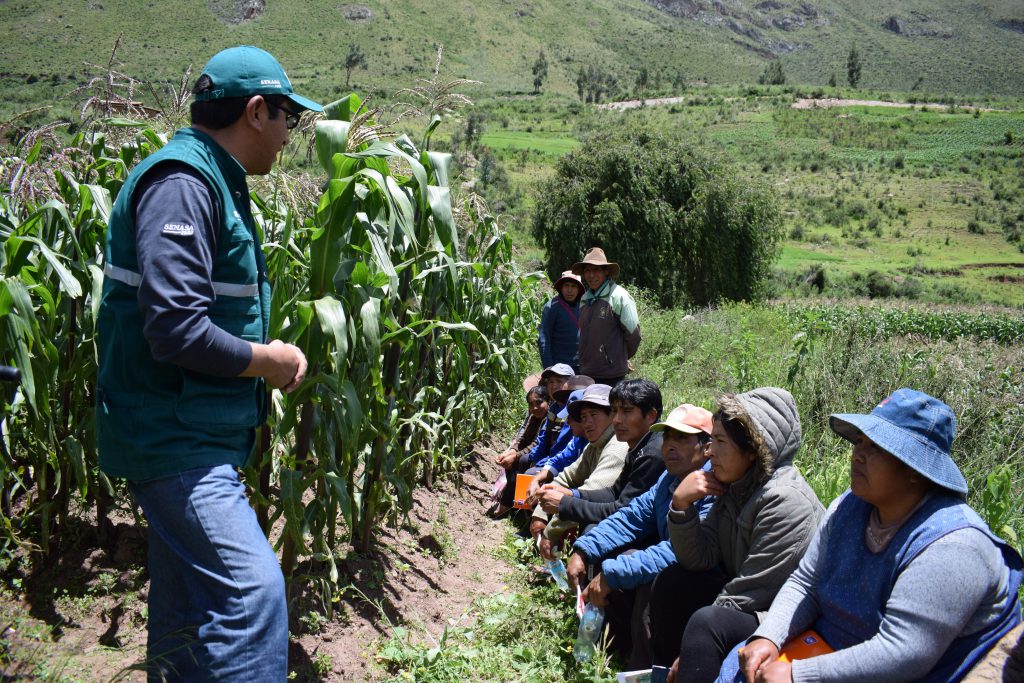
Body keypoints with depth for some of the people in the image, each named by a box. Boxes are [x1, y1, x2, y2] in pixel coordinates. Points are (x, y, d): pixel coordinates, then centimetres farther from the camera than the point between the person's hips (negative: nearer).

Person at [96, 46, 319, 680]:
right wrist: (269, 361, -12)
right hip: (174, 438, -10)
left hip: (193, 438, 10)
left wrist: (270, 353, 8)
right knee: (252, 587, -16)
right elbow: (178, 331, -26)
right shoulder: (180, 183, -17)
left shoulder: (212, 181, 15)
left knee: (189, 606, 19)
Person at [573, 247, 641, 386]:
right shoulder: (585, 299, 12)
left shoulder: (618, 296, -9)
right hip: (587, 373, 7)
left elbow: (633, 333, -7)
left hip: (611, 375, -7)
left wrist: (622, 357, 6)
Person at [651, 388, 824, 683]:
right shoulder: (732, 485, 1)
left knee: (707, 622, -30)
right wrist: (681, 503, -16)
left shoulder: (784, 500, -25)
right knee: (671, 583, 5)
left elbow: (751, 593, -23)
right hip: (744, 603, 9)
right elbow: (700, 559, 0)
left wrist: (690, 654, -17)